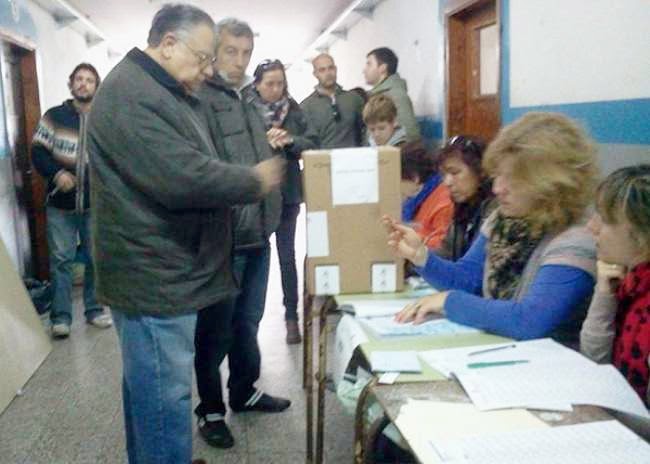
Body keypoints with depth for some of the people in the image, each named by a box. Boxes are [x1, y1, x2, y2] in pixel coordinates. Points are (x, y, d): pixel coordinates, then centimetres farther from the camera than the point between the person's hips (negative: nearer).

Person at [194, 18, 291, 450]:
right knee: (216, 329, 6)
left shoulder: (250, 100, 15)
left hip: (257, 233, 8)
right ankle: (211, 409, 23)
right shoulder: (200, 99, -13)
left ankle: (245, 391, 38)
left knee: (248, 321, 20)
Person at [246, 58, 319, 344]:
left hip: (287, 194, 2)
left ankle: (292, 317, 19)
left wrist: (290, 141, -17)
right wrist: (265, 144, -23)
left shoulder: (293, 110, 3)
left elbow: (314, 144, -1)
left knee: (287, 256, 9)